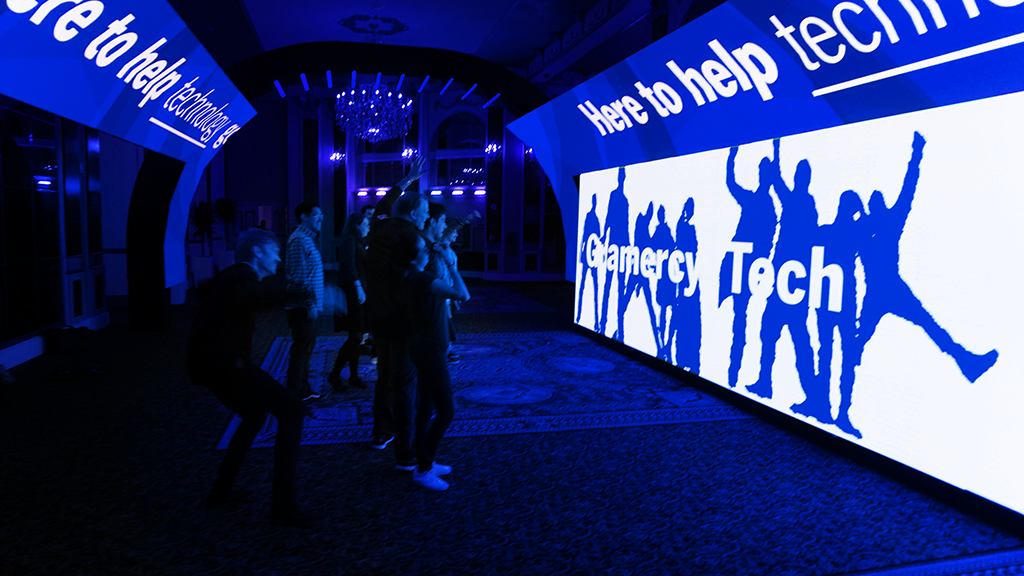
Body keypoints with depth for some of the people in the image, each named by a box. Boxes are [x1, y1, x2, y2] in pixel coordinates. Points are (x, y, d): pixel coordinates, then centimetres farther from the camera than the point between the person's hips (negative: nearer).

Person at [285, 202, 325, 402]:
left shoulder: (307, 239, 17)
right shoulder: (299, 240, -15)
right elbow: (299, 277, -21)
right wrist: (310, 305, -20)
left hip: (307, 306, 10)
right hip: (303, 308, -10)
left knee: (306, 347, 17)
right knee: (301, 349, -3)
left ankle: (303, 390, 28)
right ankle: (295, 396, 6)